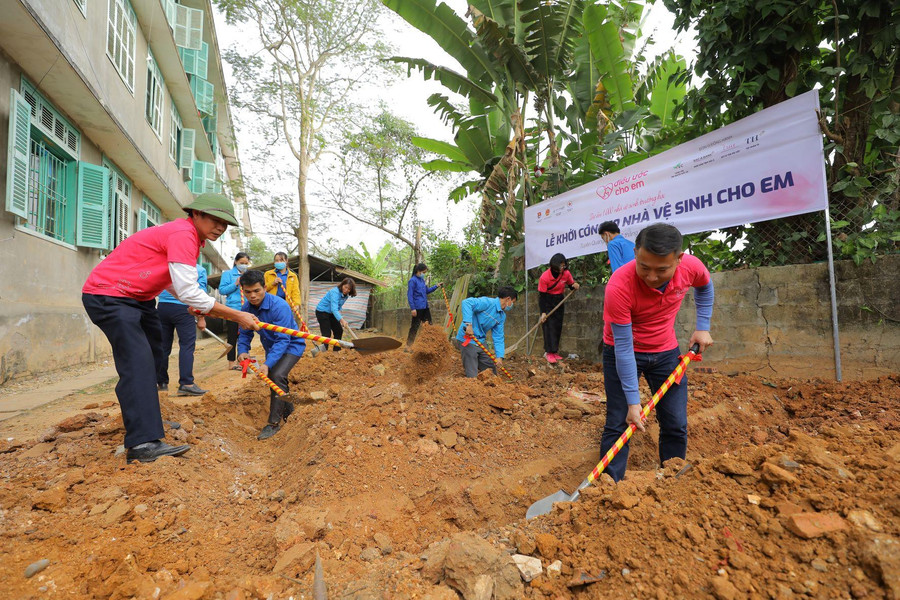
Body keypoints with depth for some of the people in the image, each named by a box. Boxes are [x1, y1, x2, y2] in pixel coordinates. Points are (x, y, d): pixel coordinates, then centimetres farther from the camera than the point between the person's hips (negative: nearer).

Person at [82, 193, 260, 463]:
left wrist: (202, 307, 3)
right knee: (138, 362, -20)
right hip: (108, 295, -11)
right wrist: (237, 316, -27)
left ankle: (147, 418, 32)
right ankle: (143, 443, -23)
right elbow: (188, 292, -30)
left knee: (154, 355, 17)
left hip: (137, 297, 11)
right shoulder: (183, 234, -23)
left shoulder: (190, 237, 9)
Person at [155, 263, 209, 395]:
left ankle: (161, 382, 19)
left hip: (162, 306, 5)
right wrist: (201, 318, 0)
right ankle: (186, 384, -13)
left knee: (163, 346, 11)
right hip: (183, 308, -4)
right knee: (187, 345, -6)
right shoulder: (199, 270, 5)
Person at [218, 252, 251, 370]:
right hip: (233, 309, -5)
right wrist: (235, 284, -16)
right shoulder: (228, 274, 0)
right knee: (233, 337, 0)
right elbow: (222, 290, -6)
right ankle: (231, 362, 7)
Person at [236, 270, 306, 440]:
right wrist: (242, 351, -22)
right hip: (271, 347, 8)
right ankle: (288, 410, 47)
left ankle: (274, 422, -14)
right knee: (272, 378, 18)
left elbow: (283, 340, -35)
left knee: (277, 375, -27)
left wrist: (268, 364, -43)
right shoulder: (246, 308, -12)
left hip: (291, 345, -7)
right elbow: (245, 334, -2)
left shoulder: (279, 306, -32)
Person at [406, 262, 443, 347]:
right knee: (415, 326, -1)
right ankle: (408, 345, 8)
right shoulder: (413, 281, -12)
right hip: (417, 308, -8)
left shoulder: (422, 280, 12)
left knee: (429, 325, 12)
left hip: (425, 307, 8)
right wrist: (413, 308, -19)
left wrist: (436, 286, 11)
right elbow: (409, 295, -14)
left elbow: (427, 291, 24)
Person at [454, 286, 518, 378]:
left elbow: (498, 337, 7)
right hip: (467, 340, -9)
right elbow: (467, 302, -31)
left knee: (491, 371, 17)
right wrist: (468, 324, -38)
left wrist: (499, 356, -4)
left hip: (481, 341, 9)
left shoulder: (502, 316, 8)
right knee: (473, 377, -5)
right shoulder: (488, 302, -18)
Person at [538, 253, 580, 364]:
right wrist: (543, 312, -20)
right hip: (547, 301, -4)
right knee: (549, 326, -12)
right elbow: (542, 295, -17)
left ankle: (554, 352, 12)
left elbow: (571, 284, 7)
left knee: (558, 326, 4)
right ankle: (549, 352, -9)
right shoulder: (544, 277, -23)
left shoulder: (566, 273, -11)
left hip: (559, 300, 5)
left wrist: (575, 286, -19)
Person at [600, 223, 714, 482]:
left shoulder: (692, 267, -20)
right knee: (618, 425, -5)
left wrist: (703, 327, 4)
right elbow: (623, 348, -27)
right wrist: (633, 401, -23)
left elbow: (705, 287, 10)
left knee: (676, 426, 7)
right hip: (623, 353, -4)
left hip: (666, 352, 4)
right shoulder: (619, 287, -34)